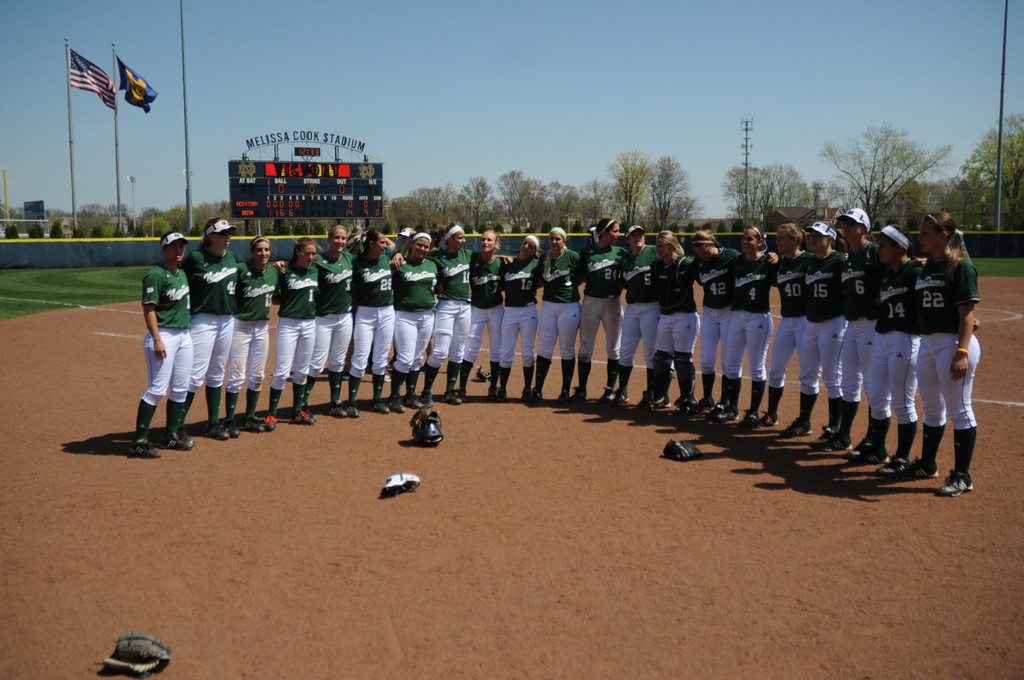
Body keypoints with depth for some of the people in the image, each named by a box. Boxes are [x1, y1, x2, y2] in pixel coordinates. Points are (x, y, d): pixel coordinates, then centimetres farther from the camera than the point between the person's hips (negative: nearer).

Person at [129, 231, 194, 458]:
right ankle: (139, 441, -4)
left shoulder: (182, 273, 14)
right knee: (158, 389, -10)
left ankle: (172, 435, 23)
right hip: (163, 335, -8)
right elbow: (148, 309, -16)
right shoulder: (155, 275, -11)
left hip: (184, 335, 8)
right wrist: (156, 340, -22)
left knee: (181, 388, 11)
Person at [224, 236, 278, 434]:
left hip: (263, 327, 6)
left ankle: (250, 418, 22)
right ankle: (229, 420, 7)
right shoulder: (241, 269, -13)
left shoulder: (274, 272, 4)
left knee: (258, 376, 11)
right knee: (237, 376, -3)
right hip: (241, 326, -6)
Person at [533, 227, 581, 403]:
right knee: (543, 349, 2)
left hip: (569, 307, -3)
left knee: (567, 350, 4)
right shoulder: (543, 258, 6)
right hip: (548, 306, 3)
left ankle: (565, 391, 14)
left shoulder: (573, 256, -6)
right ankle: (537, 390, 9)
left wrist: (571, 283, -4)